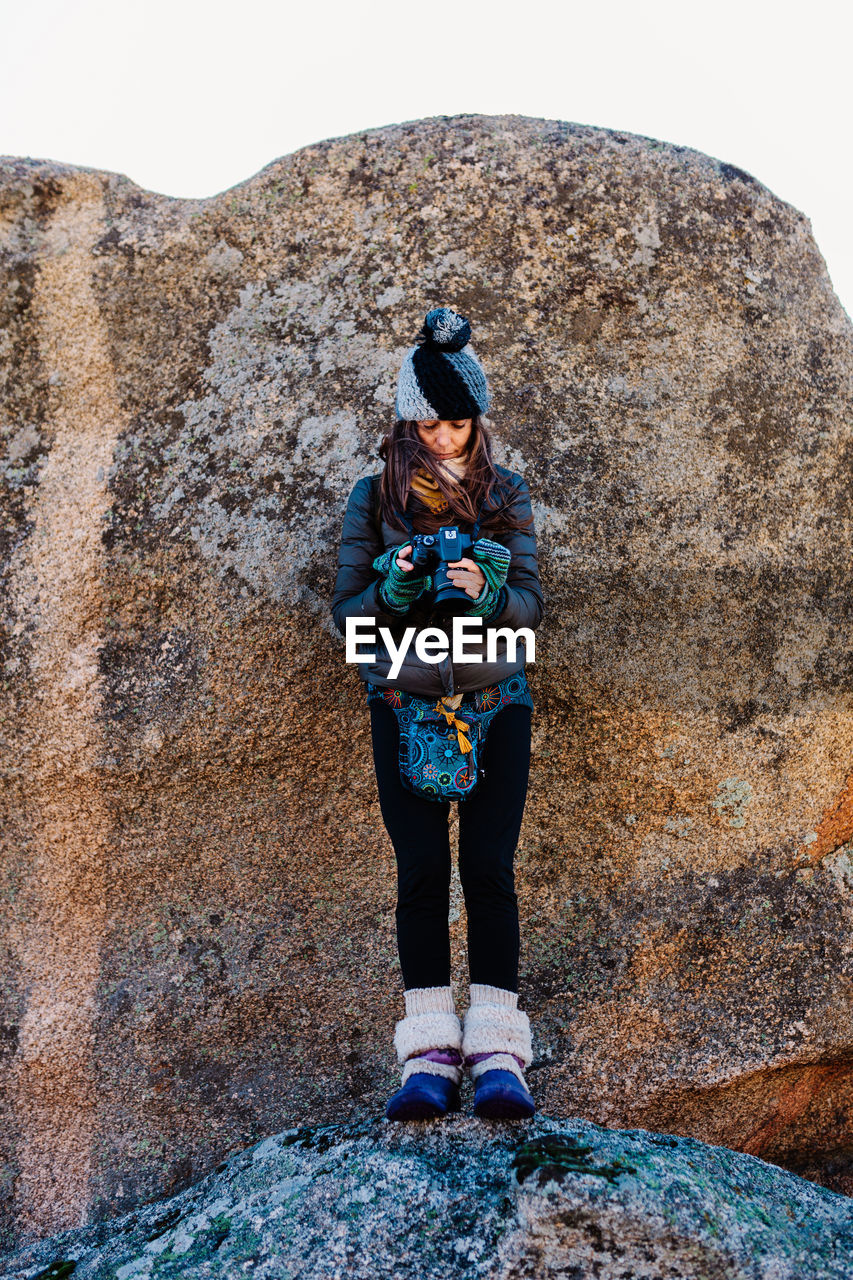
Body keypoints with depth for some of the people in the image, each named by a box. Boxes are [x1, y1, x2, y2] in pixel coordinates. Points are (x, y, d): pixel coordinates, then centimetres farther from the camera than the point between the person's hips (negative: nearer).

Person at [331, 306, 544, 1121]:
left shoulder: (506, 495, 9)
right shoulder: (374, 497, 5)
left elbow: (531, 604, 3)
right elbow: (345, 610, 3)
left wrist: (487, 592, -19)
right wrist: (393, 589, -18)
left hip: (496, 703, 1)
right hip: (404, 706, 0)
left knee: (490, 868, -7)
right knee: (422, 870, -5)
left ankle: (497, 1054, -3)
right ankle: (429, 1055, 1)